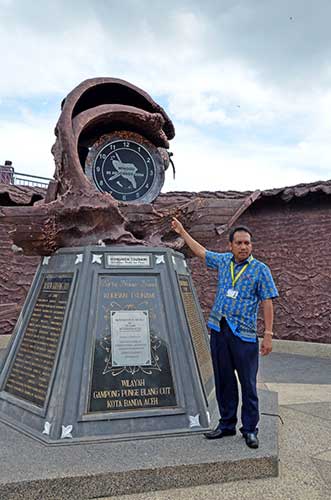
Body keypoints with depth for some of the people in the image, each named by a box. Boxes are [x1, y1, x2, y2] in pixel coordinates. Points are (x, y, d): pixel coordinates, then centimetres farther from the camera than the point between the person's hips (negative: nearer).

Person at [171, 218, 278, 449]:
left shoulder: (260, 269, -3)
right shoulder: (223, 261, 10)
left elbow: (267, 303, -5)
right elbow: (201, 251, 27)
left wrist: (268, 335, -10)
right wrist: (182, 231, 32)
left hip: (244, 334, -4)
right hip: (219, 330, 5)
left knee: (248, 383, 0)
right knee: (223, 380, 11)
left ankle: (250, 429, 14)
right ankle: (227, 424, 24)